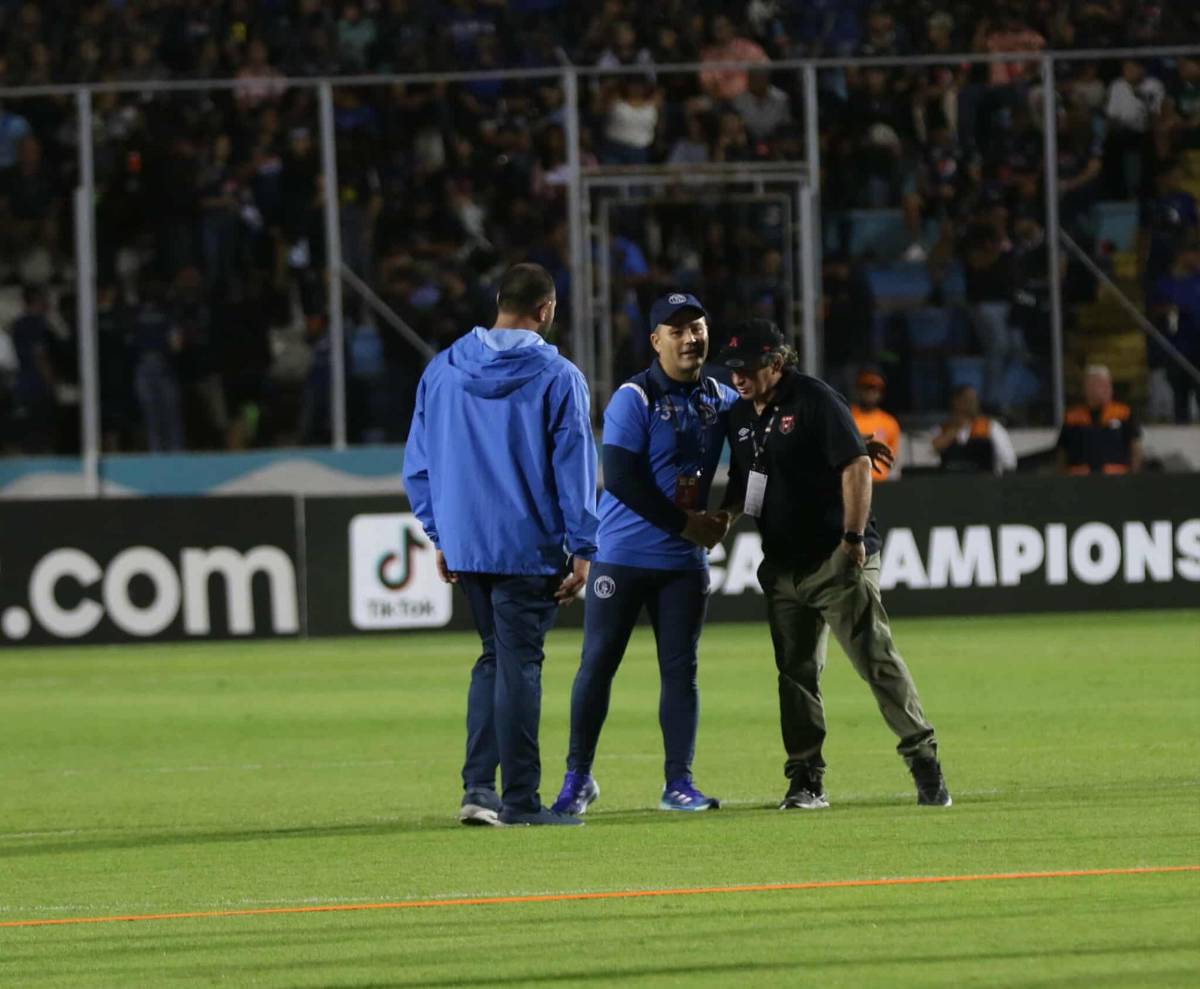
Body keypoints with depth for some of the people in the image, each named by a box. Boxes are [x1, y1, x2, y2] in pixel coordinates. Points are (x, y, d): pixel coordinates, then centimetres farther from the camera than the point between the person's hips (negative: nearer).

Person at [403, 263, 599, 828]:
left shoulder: (442, 371, 7)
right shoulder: (557, 376, -7)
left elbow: (418, 464, 11)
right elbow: (574, 466, -8)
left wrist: (440, 536, 17)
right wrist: (582, 549, -5)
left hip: (463, 546, 5)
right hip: (528, 548, -5)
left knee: (495, 657, 16)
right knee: (519, 663, -1)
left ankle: (478, 786, 7)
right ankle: (520, 801, 0)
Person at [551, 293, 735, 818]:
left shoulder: (720, 398, 7)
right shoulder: (634, 399, -11)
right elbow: (621, 479, -18)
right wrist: (686, 524, -17)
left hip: (685, 560, 4)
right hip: (622, 554, -4)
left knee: (680, 669, 4)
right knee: (597, 664, -1)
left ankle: (679, 783, 8)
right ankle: (578, 778, 9)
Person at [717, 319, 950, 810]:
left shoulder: (814, 401, -11)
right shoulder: (741, 415, 12)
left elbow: (857, 466, -16)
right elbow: (742, 487, 22)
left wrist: (853, 540, -21)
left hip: (838, 560, -8)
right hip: (783, 563, 8)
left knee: (877, 659, -11)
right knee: (795, 672, 7)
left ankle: (923, 760, -8)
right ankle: (805, 780, 12)